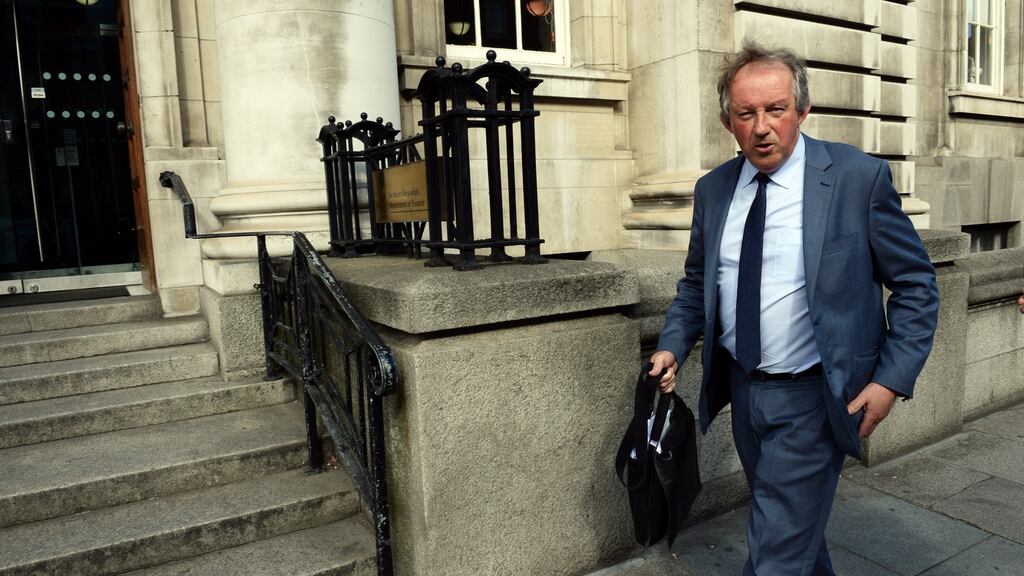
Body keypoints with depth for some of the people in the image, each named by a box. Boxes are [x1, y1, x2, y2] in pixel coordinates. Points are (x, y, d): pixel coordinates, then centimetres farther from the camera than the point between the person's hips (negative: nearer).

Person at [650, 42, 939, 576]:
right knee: (797, 524, 25)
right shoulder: (712, 189, 1)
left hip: (814, 396, -5)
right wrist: (673, 347, -4)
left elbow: (916, 286, -6)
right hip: (742, 388, 5)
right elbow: (696, 283, 11)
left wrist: (892, 379, -13)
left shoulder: (859, 177, -12)